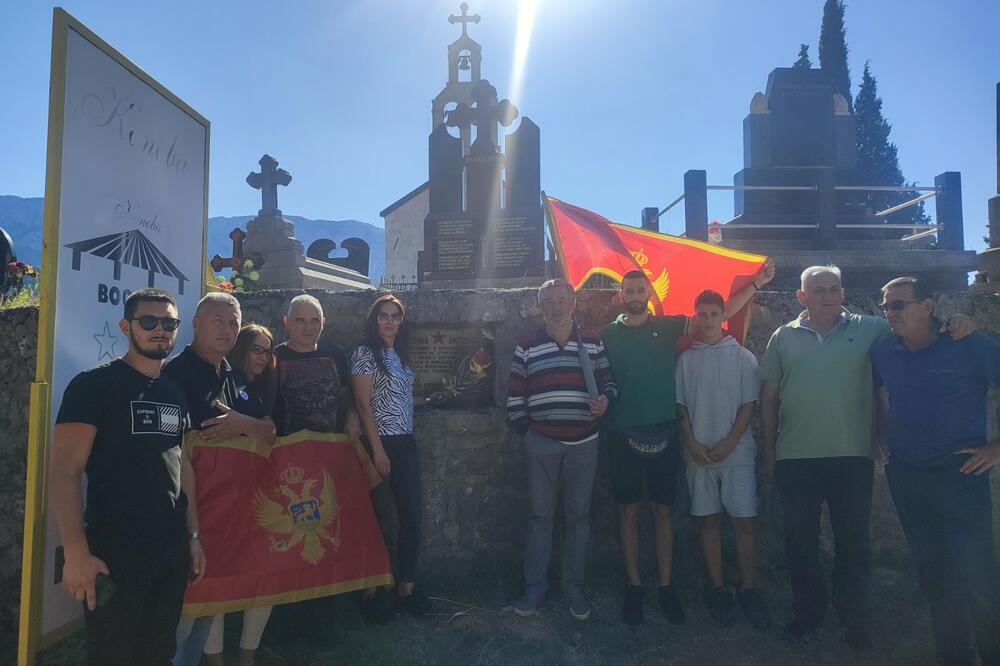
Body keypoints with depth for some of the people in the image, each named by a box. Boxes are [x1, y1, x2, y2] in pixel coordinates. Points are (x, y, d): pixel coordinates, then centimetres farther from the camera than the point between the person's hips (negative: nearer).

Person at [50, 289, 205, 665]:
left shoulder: (176, 393, 11)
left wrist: (193, 535, 12)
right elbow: (65, 471, -15)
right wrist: (76, 553, -22)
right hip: (114, 552, -6)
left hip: (172, 550, 6)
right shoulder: (94, 385, -9)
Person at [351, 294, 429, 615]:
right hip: (380, 443, -7)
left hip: (406, 444, 7)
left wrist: (408, 439, 11)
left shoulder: (400, 355, 15)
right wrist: (378, 450, -16)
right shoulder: (365, 353, -6)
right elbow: (363, 404, -11)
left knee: (413, 514, 4)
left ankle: (406, 586, 13)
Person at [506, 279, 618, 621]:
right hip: (541, 443, 0)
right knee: (539, 516, 7)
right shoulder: (527, 345, 2)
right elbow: (514, 393, 7)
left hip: (584, 442, 1)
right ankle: (535, 586, 19)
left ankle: (574, 586, 24)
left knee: (578, 515, 10)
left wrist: (605, 399, -11)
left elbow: (609, 379, 10)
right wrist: (524, 429, 3)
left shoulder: (593, 342, 3)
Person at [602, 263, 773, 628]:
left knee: (663, 511, 9)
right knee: (628, 511, 7)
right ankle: (634, 587, 20)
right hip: (623, 434, 0)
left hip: (663, 433, 1)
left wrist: (756, 283, 1)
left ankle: (665, 586, 21)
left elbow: (720, 313, 3)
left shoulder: (669, 326, 3)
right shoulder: (610, 334, 2)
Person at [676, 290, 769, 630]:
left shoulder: (742, 356, 3)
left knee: (745, 522, -1)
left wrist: (729, 442, -10)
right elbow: (680, 405, 6)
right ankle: (718, 588, 17)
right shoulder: (686, 359, 6)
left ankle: (748, 587, 13)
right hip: (699, 453, 1)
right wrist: (692, 443, -6)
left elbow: (749, 404, 0)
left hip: (736, 451, -1)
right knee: (709, 521, 7)